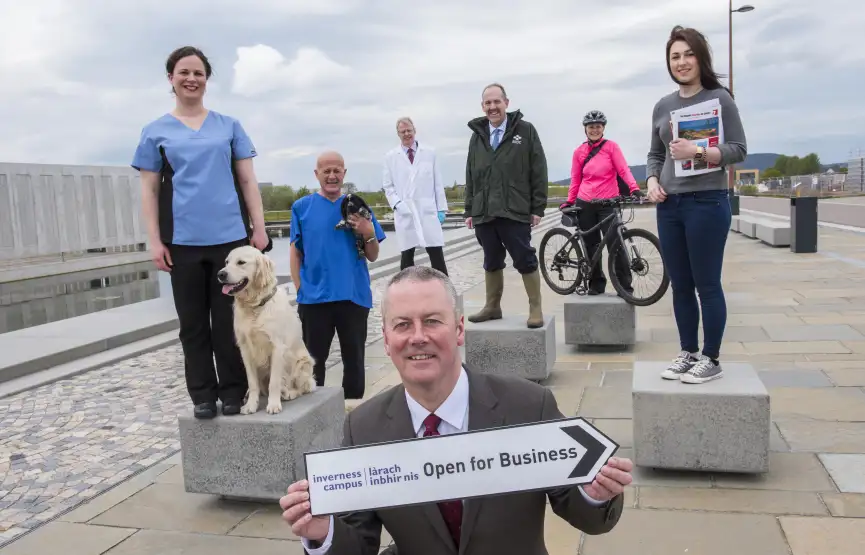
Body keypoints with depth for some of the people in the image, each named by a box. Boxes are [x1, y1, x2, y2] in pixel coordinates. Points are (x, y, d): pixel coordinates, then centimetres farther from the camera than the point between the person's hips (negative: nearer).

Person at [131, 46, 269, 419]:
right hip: (182, 241, 0)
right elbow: (149, 190, 6)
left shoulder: (229, 126, 11)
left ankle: (234, 392, 15)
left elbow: (248, 180, 9)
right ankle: (203, 395, 18)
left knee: (229, 319, 4)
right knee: (193, 322, 7)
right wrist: (155, 241, -1)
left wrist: (259, 227, 2)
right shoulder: (156, 132, 9)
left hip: (230, 236, 0)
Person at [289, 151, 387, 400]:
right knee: (313, 359, 11)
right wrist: (300, 290, -4)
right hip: (314, 297, -1)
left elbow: (373, 256, 7)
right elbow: (295, 252, 4)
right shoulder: (302, 207, 3)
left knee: (354, 360, 11)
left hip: (354, 295, 1)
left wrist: (369, 234, -12)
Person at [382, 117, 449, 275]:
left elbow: (438, 183, 9)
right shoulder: (390, 157, 7)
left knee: (437, 254, -3)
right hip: (404, 214, 0)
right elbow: (388, 186, 8)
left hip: (428, 211, 0)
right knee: (407, 256, 6)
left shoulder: (430, 152, 9)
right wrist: (397, 204, -8)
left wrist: (441, 208, 4)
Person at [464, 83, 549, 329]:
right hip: (484, 213, 4)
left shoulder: (525, 130, 2)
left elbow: (539, 171, -1)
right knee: (492, 262, 13)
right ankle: (492, 306, 23)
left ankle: (536, 309, 9)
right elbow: (470, 177, 16)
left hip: (515, 211, -4)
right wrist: (469, 210, 13)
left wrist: (538, 207, -6)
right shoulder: (477, 136, 15)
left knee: (526, 261, 0)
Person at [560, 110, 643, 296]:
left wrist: (635, 189, -21)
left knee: (615, 245, -9)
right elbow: (575, 180, 11)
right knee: (591, 246, 7)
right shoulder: (579, 151, 6)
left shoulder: (611, 146, 1)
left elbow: (623, 170, -7)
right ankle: (596, 283, 19)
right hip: (584, 205, 2)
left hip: (607, 204, -2)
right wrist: (569, 201, 6)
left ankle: (625, 286, 0)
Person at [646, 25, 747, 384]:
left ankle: (711, 358, 12)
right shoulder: (663, 106, 13)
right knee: (680, 286, 10)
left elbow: (739, 150, -6)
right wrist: (652, 181, -1)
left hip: (706, 203, -5)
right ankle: (688, 353, 22)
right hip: (669, 206, 5)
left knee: (707, 284, -1)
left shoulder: (719, 98, -2)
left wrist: (697, 151, -21)